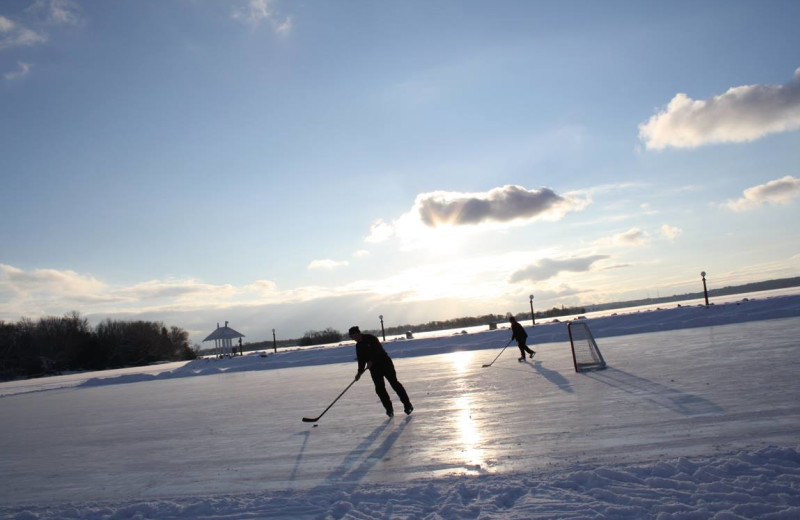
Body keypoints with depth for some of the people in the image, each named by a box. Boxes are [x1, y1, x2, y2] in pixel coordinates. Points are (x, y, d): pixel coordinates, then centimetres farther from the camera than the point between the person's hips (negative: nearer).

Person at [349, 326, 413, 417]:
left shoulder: (370, 338, -12)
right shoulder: (358, 346, 8)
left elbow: (378, 350, -24)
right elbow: (361, 360, 9)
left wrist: (371, 361, -30)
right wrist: (360, 372, -2)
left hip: (385, 363, -6)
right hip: (374, 368, 6)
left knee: (394, 384, -5)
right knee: (380, 389, -3)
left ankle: (407, 405, 2)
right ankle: (389, 409, 6)